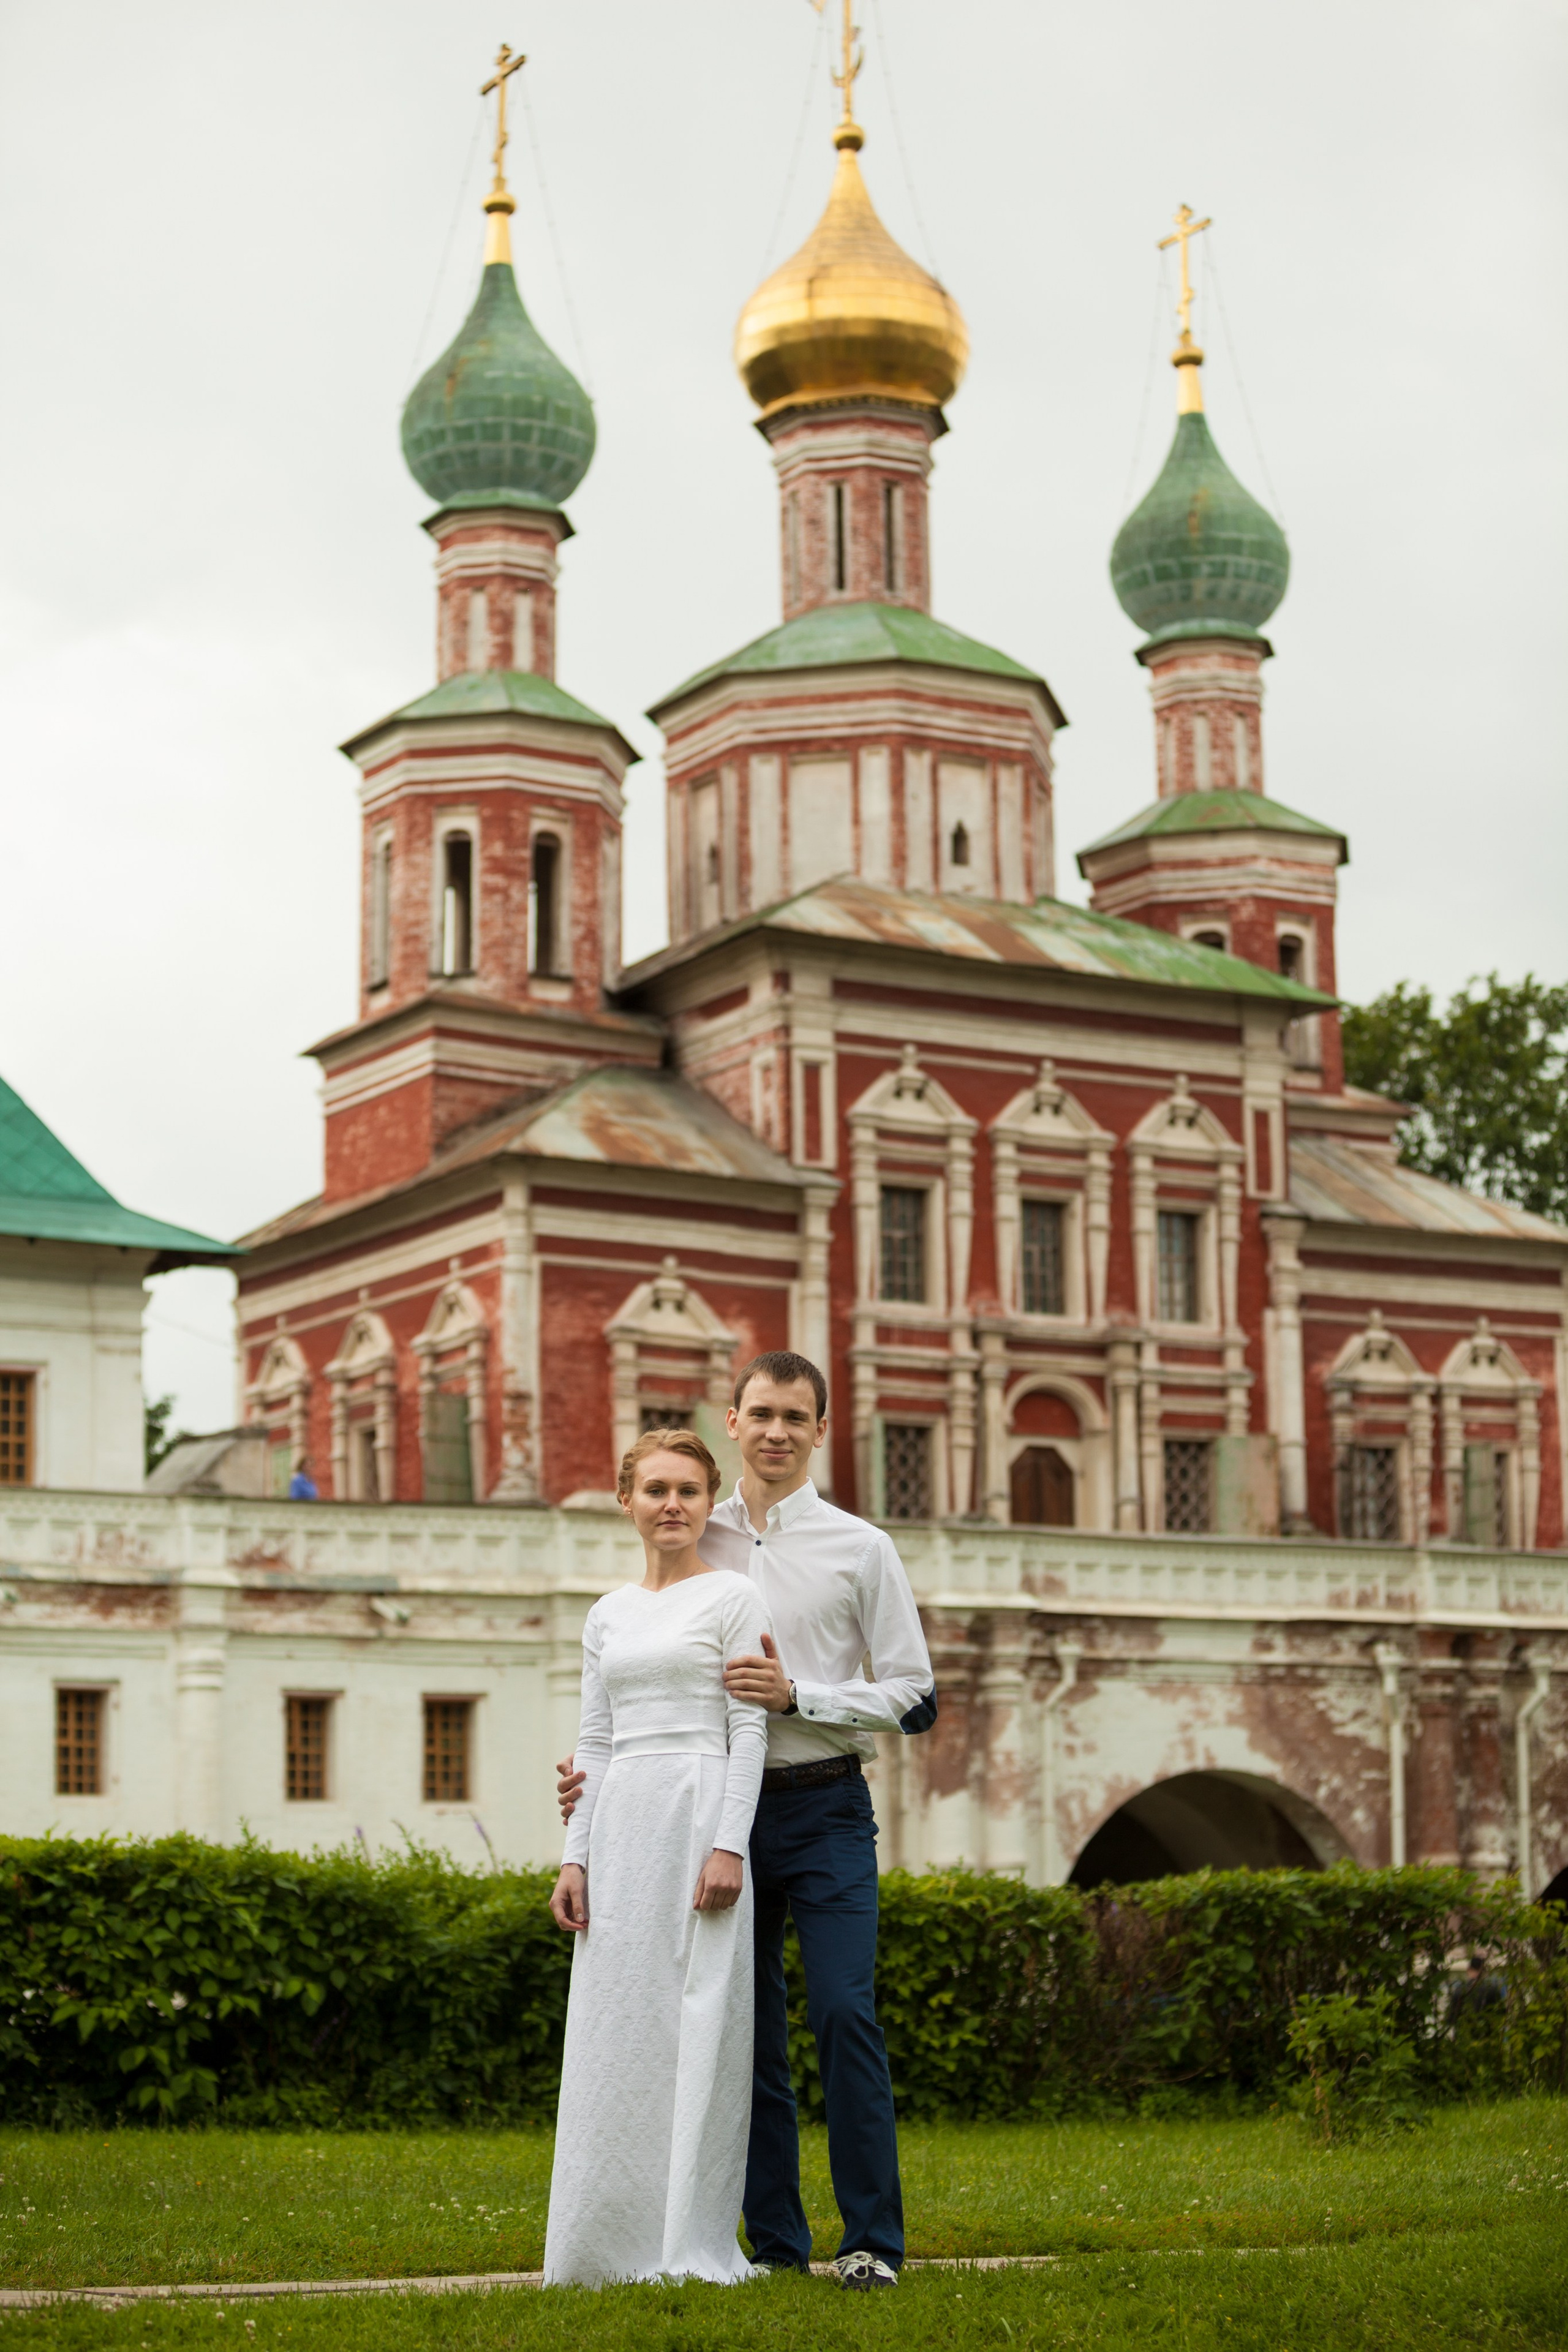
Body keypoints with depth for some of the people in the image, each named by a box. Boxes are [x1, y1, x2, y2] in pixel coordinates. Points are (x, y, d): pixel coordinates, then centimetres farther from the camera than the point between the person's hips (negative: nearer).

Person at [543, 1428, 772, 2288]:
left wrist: (730, 1845, -15)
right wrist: (574, 1856, 7)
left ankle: (693, 2243, -1)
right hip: (621, 1827, 5)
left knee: (699, 2016, -5)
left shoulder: (734, 1597, 1)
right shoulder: (608, 1615, 16)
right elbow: (595, 1743, 16)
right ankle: (616, 2239, 9)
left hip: (700, 1815, -5)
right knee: (617, 2025, 4)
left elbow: (750, 1729, -5)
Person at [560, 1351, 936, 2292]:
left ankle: (873, 2240, -5)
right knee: (748, 2031, 7)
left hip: (825, 1807, -3)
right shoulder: (696, 1546, 11)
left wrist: (797, 1695, -13)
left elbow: (915, 1699, -1)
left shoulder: (860, 1549, 3)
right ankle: (775, 2240, 14)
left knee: (845, 2014, -11)